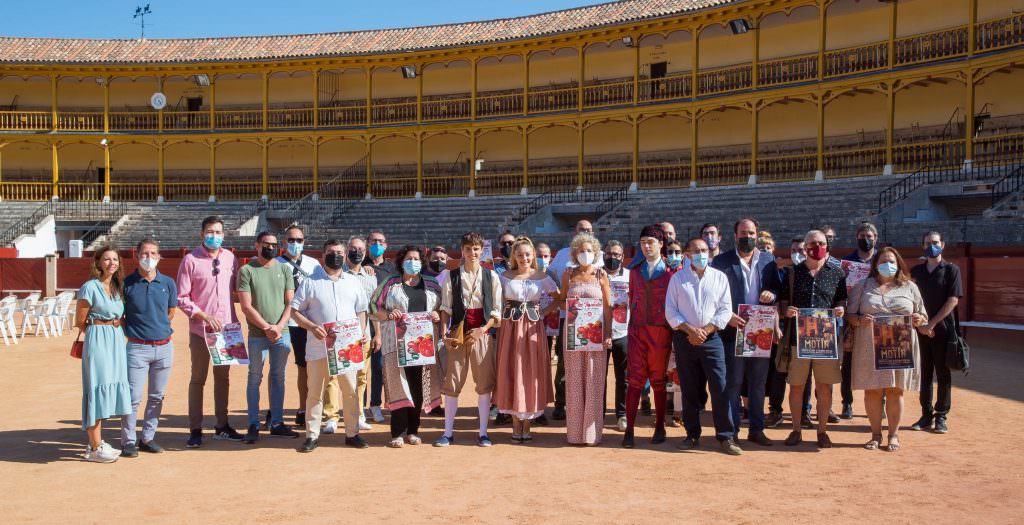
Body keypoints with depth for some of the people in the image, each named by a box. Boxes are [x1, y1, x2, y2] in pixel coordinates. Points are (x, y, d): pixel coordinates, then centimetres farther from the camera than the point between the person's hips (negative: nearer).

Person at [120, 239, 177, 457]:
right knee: (133, 397, -4)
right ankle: (128, 441, 9)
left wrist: (155, 325, 7)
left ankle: (148, 437, 23)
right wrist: (133, 329, 1)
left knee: (157, 396, 11)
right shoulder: (127, 283, -4)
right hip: (137, 347, -3)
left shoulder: (168, 283, 4)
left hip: (164, 347, 4)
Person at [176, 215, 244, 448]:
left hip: (227, 327, 4)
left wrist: (234, 320, 4)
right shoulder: (191, 260, -5)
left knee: (223, 377, 12)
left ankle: (222, 426, 23)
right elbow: (181, 298, -6)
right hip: (201, 329, -4)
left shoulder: (230, 258, 6)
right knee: (198, 378, 5)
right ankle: (195, 429, 13)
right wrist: (205, 316, -14)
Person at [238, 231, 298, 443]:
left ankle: (277, 423, 17)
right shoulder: (246, 271, -1)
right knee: (255, 378, 3)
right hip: (257, 334, -3)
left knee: (278, 377, 9)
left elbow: (290, 303, 5)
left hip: (282, 333, 3)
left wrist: (279, 327, -9)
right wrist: (267, 327, -13)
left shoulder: (284, 269, 9)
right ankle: (253, 425, 10)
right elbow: (246, 307, -7)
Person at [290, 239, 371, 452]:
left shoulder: (354, 282, 13)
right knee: (315, 392, 3)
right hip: (319, 347, -2)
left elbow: (361, 311, 16)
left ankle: (352, 433, 13)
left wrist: (362, 332, -1)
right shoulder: (310, 282, 4)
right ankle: (312, 435, 12)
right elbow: (294, 310, 2)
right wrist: (312, 327, -13)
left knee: (351, 390, 3)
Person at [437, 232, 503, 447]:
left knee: (485, 384, 2)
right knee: (452, 384, 2)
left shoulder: (491, 276, 4)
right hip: (458, 334, 0)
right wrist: (445, 332, -8)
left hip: (483, 334, 0)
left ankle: (483, 432, 13)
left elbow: (496, 310, 3)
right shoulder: (452, 276, 4)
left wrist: (483, 329, -11)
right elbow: (446, 308, 4)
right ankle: (448, 432, 12)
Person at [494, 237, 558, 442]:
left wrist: (544, 312, -2)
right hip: (511, 328, 0)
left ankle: (526, 426, 13)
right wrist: (498, 328, -6)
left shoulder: (542, 277, 3)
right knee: (512, 373, 1)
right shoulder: (505, 277, 3)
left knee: (531, 373, 3)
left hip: (533, 329, 0)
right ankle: (516, 426, 10)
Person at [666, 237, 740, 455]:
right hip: (685, 339, 1)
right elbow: (670, 311, 1)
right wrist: (690, 330, -11)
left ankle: (726, 437, 0)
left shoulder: (720, 277, 5)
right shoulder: (677, 278, 5)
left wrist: (705, 330, -10)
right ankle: (692, 435, 16)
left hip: (711, 338, 0)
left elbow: (725, 309, 1)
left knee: (720, 388, -6)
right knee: (689, 390, 6)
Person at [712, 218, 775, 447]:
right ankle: (731, 430, 11)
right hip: (733, 330, -3)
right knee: (733, 382, 2)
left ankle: (756, 429, 21)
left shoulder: (768, 260, 10)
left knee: (758, 382, 11)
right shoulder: (722, 261, 1)